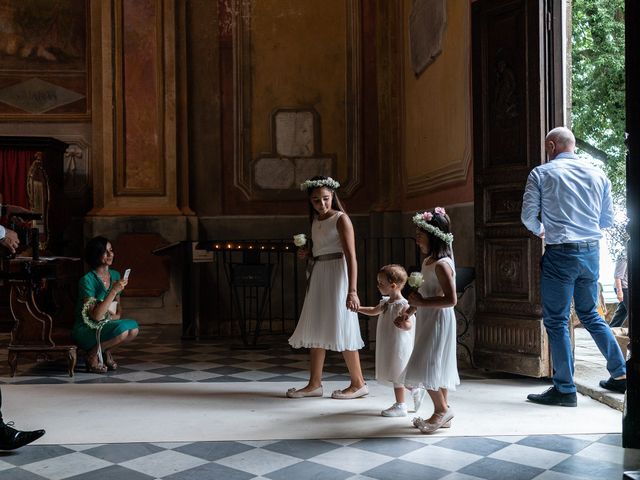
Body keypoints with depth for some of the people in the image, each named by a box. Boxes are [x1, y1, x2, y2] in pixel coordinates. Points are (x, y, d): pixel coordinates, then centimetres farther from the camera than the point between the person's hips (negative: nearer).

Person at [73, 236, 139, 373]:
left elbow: (119, 310, 15)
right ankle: (93, 355, -7)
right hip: (86, 330, -6)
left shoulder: (115, 275, 5)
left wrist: (115, 315, -8)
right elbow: (96, 315, -25)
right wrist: (114, 291, -28)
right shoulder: (87, 280, -17)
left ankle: (106, 351, 4)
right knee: (122, 329, -32)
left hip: (106, 325, 6)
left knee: (134, 327, -23)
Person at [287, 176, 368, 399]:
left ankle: (358, 384, 7)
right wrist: (306, 252, 3)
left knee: (341, 329, -4)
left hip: (336, 276, -8)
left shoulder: (341, 219, -10)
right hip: (317, 276, 8)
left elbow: (351, 257, -17)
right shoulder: (315, 220, 12)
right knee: (316, 330, 8)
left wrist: (352, 291, -25)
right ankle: (314, 384, 15)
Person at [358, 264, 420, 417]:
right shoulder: (386, 302, 6)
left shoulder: (402, 305, -20)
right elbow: (373, 311, 24)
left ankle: (400, 406, 14)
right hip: (388, 345, 9)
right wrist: (357, 308, 18)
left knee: (396, 375, 2)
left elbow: (409, 325, -22)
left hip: (398, 345, -8)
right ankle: (415, 390, 34)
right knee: (394, 374, 17)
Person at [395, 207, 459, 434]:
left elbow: (451, 300, -25)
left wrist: (422, 302, -23)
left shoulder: (442, 265, -18)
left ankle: (442, 409, 7)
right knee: (436, 368, 14)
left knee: (427, 368, -7)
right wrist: (408, 312, 12)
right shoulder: (428, 262, 11)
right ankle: (443, 413, 22)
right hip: (427, 322, 10)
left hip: (439, 322, -10)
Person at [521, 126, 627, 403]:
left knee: (556, 321, 2)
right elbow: (608, 219, 12)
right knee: (590, 314, 20)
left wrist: (541, 231, 16)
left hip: (560, 253, -5)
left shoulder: (541, 173, -4)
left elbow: (528, 216, -5)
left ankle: (565, 390, 4)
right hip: (591, 252, 5)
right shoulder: (597, 174, 9)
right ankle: (620, 374, 24)